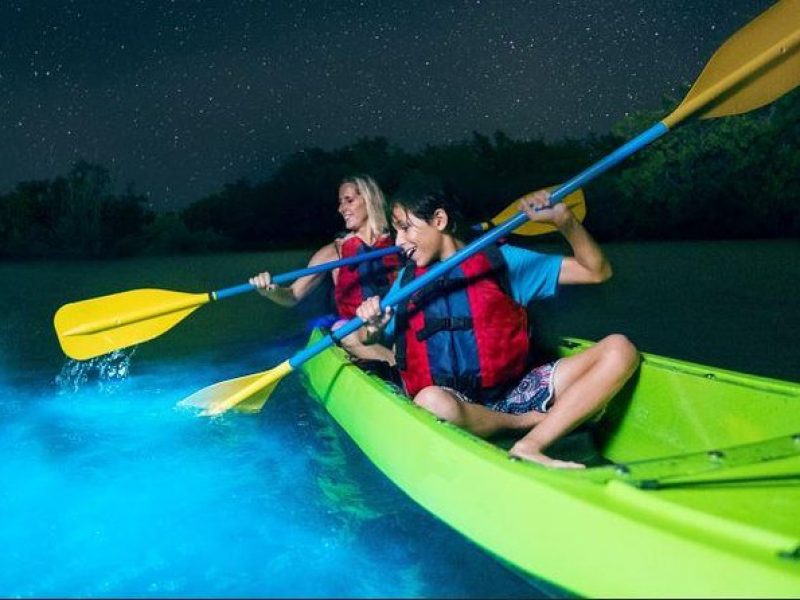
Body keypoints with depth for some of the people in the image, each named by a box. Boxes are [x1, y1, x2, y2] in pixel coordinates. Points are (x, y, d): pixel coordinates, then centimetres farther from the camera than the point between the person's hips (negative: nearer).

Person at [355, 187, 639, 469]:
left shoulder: (501, 260, 8)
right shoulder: (408, 279, 15)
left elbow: (597, 271, 7)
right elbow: (365, 340, 16)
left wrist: (564, 220, -10)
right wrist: (372, 325, -8)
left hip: (514, 392, 1)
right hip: (458, 404, -1)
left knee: (618, 350, -16)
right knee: (431, 401, -39)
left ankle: (529, 447, -31)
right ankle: (530, 422, -10)